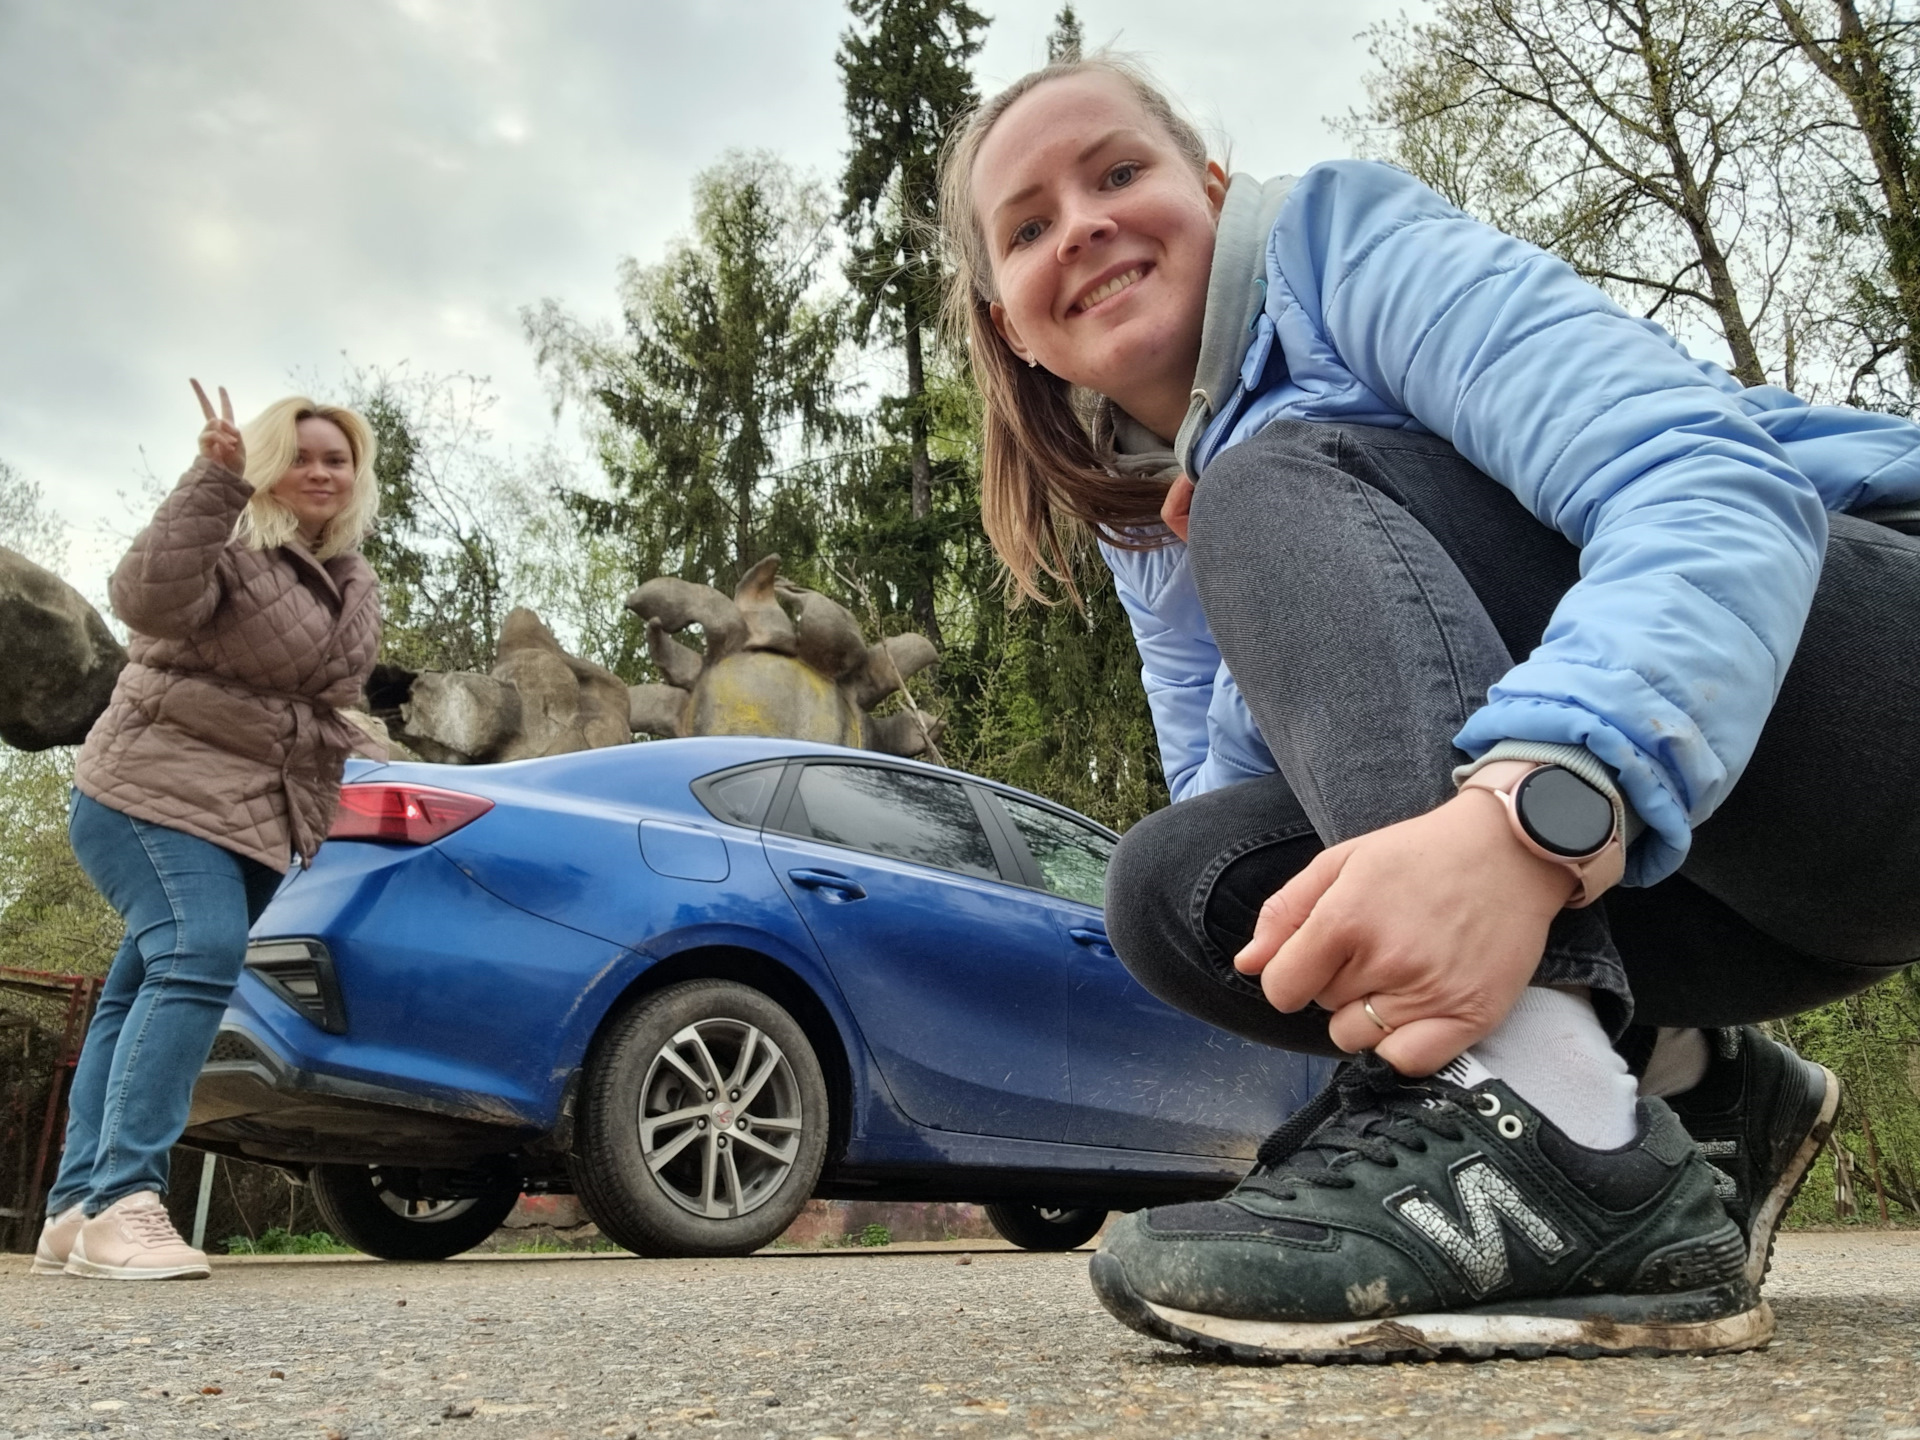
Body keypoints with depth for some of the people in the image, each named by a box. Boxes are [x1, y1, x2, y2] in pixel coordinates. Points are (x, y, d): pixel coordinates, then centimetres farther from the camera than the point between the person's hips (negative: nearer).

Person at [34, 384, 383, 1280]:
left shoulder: (353, 588, 15)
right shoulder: (231, 545, -8)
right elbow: (147, 598, -29)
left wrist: (317, 812, 22)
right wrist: (213, 480, -34)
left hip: (250, 820, 7)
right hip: (152, 794, -7)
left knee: (144, 996, 7)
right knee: (200, 955, -27)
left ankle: (76, 1210, 9)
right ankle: (121, 1201, -27)